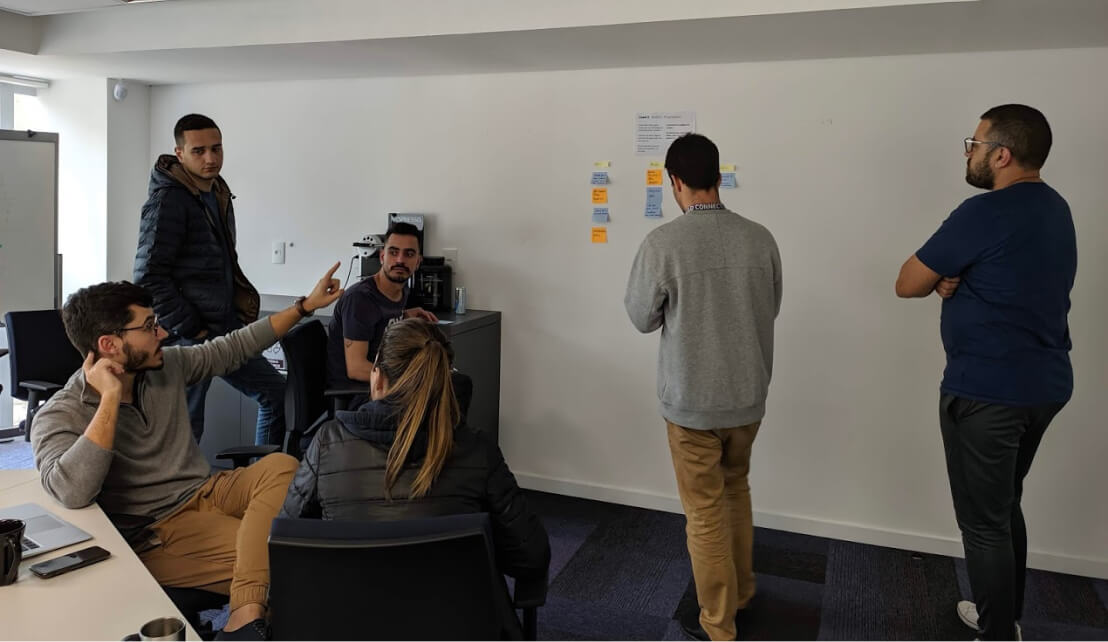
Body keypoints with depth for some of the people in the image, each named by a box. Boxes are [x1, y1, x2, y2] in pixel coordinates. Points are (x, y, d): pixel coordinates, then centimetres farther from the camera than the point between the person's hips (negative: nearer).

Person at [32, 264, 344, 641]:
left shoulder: (167, 365, 3)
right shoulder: (60, 416, -14)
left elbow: (234, 348, 15)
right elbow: (72, 493, -33)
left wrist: (306, 305, 14)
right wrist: (110, 398, -29)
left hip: (208, 491, 8)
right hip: (155, 533, -7)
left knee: (281, 467, -25)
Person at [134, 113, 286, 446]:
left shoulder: (219, 194, 12)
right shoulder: (168, 201, -14)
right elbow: (149, 278, -19)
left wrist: (240, 313, 14)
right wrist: (192, 331, -17)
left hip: (227, 331, 9)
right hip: (188, 339, -9)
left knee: (278, 394, 12)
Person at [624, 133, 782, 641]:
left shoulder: (662, 243, -18)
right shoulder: (760, 238, -7)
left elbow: (642, 318, -6)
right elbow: (770, 309, 6)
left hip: (691, 400, -4)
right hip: (748, 395, 4)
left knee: (705, 511, 10)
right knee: (735, 489, 26)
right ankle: (741, 590, 42)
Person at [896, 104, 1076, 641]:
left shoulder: (984, 213, -19)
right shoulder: (1054, 209, 10)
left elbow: (907, 284, -12)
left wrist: (944, 279, 8)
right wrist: (954, 281, -3)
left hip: (986, 390, -9)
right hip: (1044, 384, 9)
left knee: (983, 521, 3)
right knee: (1005, 506, 22)